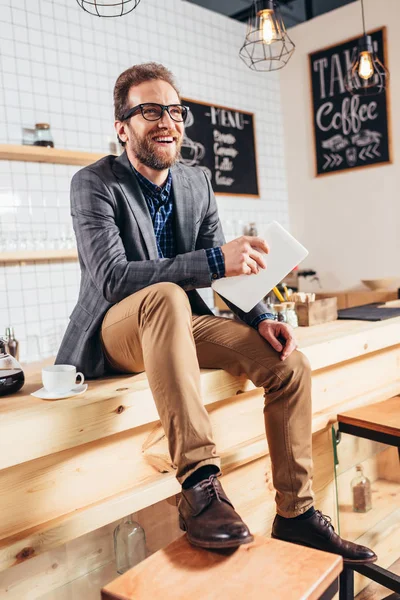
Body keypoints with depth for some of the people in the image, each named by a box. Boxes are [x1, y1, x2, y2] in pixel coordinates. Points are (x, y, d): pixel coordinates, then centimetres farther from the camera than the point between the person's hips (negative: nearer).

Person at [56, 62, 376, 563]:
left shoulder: (197, 182, 6)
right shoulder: (94, 184, -12)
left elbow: (227, 270, 6)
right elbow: (111, 276, -27)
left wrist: (260, 318, -13)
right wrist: (215, 259, -35)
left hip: (179, 324, 6)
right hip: (116, 332, -5)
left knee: (289, 362, -12)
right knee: (167, 295, -39)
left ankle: (295, 514, -2)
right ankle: (199, 486, -41)